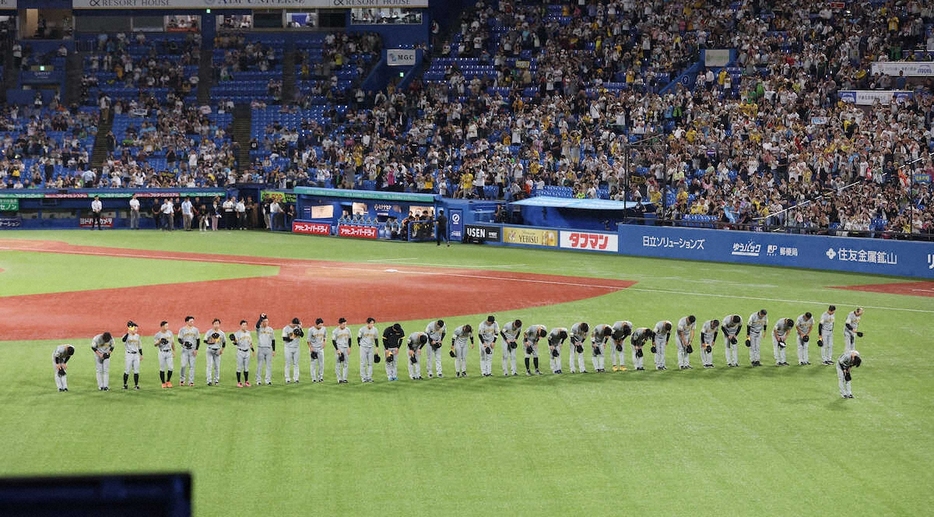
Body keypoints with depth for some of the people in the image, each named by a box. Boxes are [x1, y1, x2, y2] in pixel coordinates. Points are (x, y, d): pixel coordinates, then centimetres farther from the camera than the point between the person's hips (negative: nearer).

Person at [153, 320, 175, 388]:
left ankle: (168, 381, 13)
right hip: (162, 353, -3)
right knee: (162, 369, 0)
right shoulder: (157, 335, -5)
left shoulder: (170, 333, 7)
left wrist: (174, 351, 12)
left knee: (171, 367, -5)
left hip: (169, 352, 3)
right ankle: (163, 383, 11)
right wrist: (159, 341, -24)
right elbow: (155, 344, -5)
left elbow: (172, 342, 14)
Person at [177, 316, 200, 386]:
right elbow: (179, 340, -3)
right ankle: (182, 379, 9)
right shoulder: (182, 330, 0)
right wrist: (184, 343, -25)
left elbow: (198, 340, 9)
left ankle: (191, 381, 3)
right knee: (183, 365, -10)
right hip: (185, 350, -2)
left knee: (192, 366, 0)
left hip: (192, 350, 2)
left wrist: (196, 349, -2)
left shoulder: (195, 330, 7)